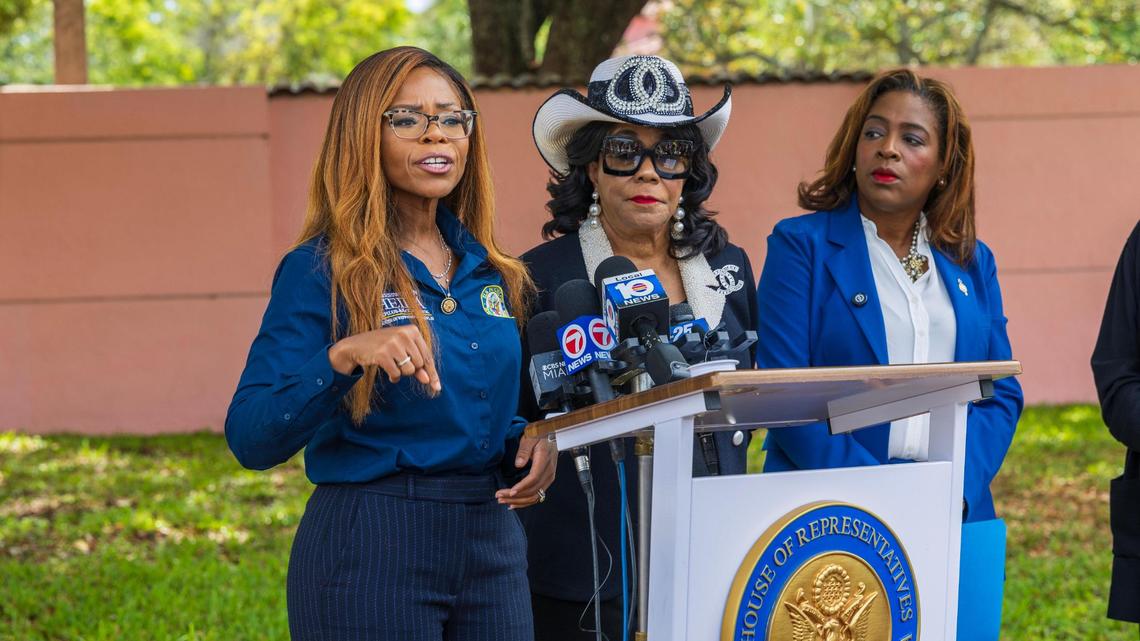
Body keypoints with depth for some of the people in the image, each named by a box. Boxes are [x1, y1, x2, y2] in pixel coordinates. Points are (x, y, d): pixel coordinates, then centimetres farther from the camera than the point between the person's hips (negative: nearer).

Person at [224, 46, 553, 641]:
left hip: (493, 545, 6)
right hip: (370, 547, -6)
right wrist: (342, 357, -30)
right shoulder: (321, 270, -8)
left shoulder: (490, 273, 10)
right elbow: (251, 441, -16)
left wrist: (531, 440, -1)